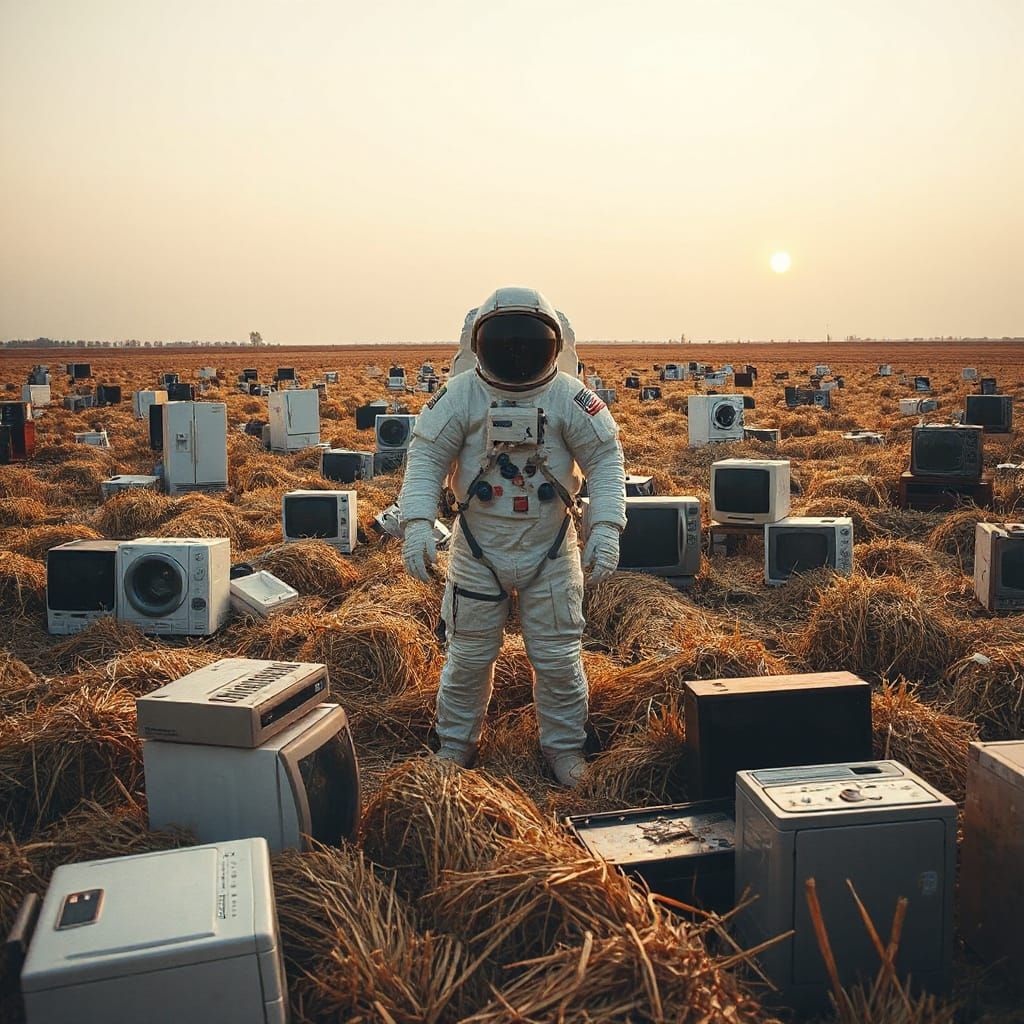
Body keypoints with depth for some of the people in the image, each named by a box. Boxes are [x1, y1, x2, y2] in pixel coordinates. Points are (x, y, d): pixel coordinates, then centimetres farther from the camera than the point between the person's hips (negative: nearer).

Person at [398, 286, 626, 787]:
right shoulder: (460, 394, -9)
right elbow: (426, 456, -10)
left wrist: (606, 526, -20)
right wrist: (416, 522, -23)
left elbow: (605, 458, -8)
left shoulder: (570, 397, -9)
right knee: (469, 655, 13)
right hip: (478, 549, 0)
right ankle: (456, 743, 33)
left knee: (558, 656, 9)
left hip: (550, 550, 0)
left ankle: (564, 745, 29)